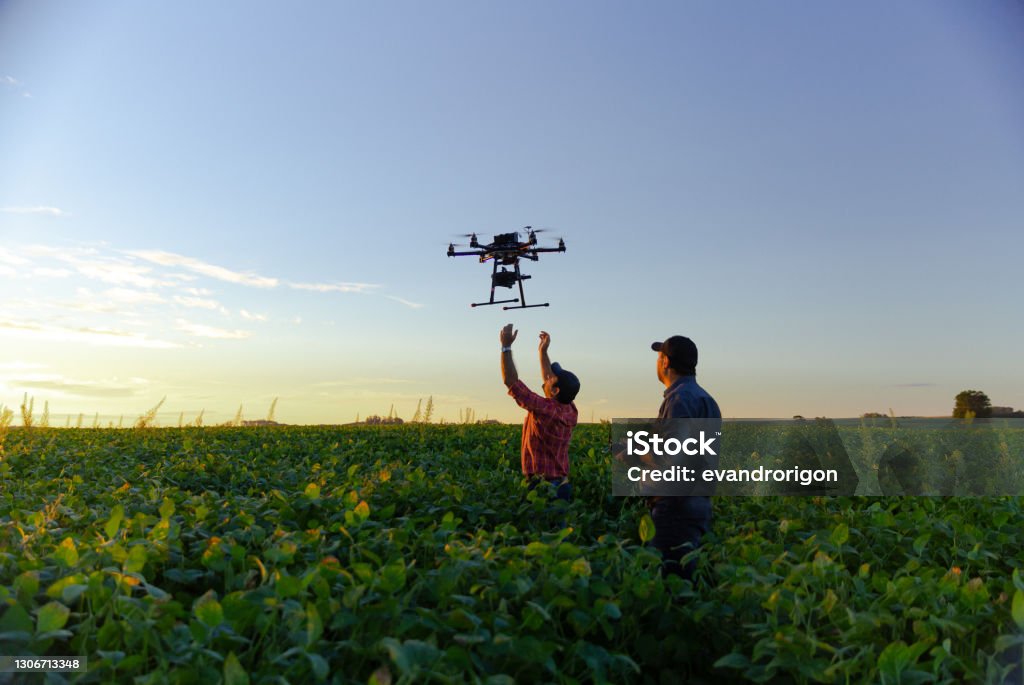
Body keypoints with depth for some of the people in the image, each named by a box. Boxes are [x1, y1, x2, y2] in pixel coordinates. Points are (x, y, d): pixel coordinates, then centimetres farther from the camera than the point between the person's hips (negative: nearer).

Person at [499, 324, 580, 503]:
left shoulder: (545, 409, -20)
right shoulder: (570, 410, 2)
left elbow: (511, 381, -17)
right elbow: (548, 381, 20)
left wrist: (506, 346, -10)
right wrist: (543, 351, 22)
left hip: (543, 486, -8)